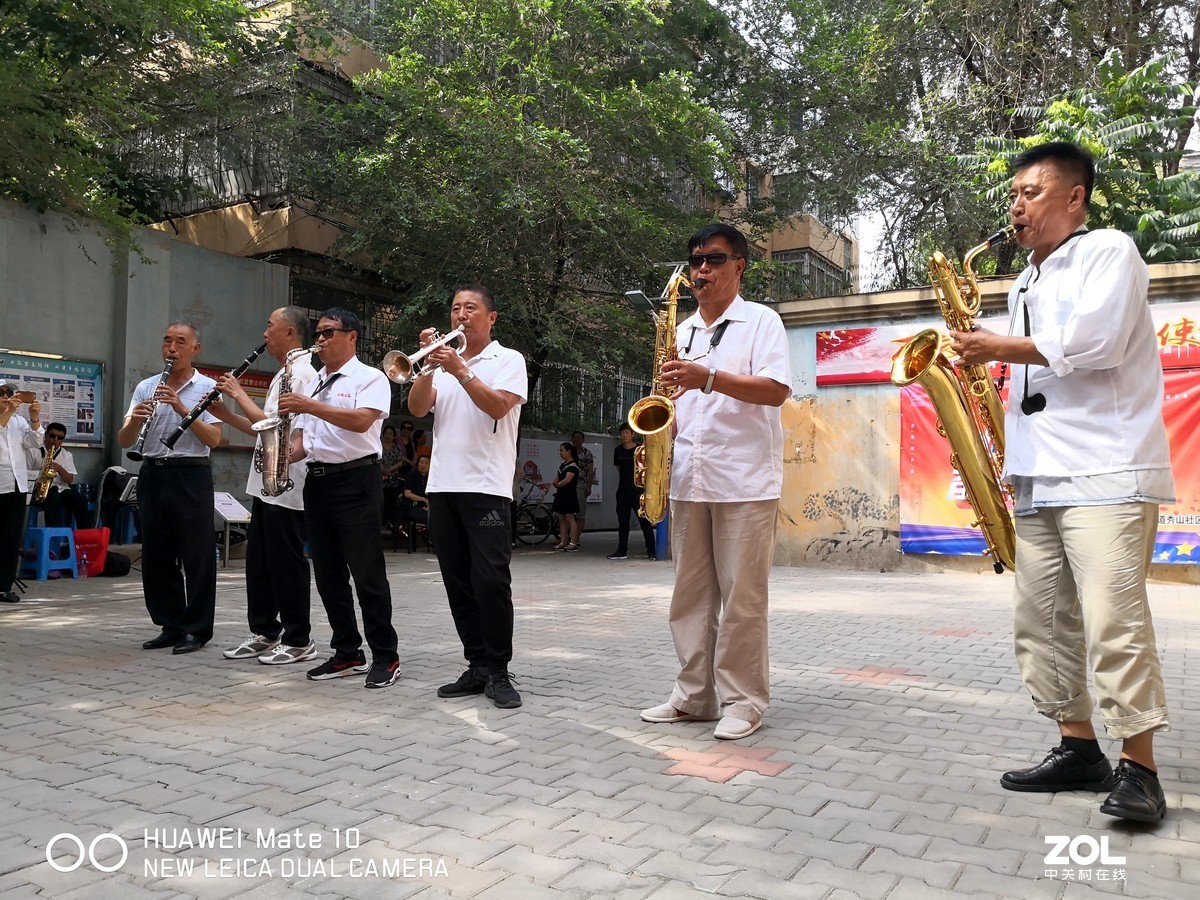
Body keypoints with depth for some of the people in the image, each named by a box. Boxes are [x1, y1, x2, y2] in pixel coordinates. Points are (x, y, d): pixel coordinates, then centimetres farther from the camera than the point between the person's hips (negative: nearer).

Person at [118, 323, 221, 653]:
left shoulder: (207, 387, 0)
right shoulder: (145, 387, 11)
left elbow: (214, 439, -12)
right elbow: (124, 441, 6)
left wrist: (181, 408, -21)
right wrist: (135, 419, -14)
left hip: (191, 475, -5)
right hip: (153, 475, 5)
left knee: (196, 556, 0)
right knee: (157, 556, 9)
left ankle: (196, 629, 8)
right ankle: (170, 626, 20)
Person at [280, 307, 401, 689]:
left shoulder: (371, 378, -3)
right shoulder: (312, 384, 19)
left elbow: (361, 421, -20)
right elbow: (304, 436, 20)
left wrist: (310, 406, -24)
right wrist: (287, 454, -1)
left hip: (356, 481, -7)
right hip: (317, 482, 8)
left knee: (367, 574, -5)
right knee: (328, 575, 10)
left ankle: (385, 657, 5)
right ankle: (347, 653, 20)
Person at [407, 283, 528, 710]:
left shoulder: (508, 360, 5)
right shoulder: (445, 360, 19)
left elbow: (499, 406, -12)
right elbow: (417, 407, 5)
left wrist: (460, 371, -16)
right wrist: (428, 364, -7)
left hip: (487, 487, -5)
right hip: (442, 486, 6)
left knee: (491, 580, -10)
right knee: (459, 583, 7)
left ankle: (498, 672, -1)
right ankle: (477, 667, 15)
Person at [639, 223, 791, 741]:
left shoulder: (760, 321, 1)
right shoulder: (683, 332, 19)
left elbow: (777, 390, -12)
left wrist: (709, 378, -22)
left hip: (745, 481, -6)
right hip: (688, 480, 6)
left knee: (741, 597, -2)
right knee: (690, 594, 9)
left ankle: (743, 702, 8)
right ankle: (694, 695, 18)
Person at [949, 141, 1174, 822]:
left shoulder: (1109, 251, 1)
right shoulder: (1026, 288, 24)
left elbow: (1095, 343, -16)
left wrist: (1000, 348, -6)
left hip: (1106, 473, -8)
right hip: (1040, 479, 8)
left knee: (1114, 619, -13)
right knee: (1041, 621, 6)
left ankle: (1139, 769, -3)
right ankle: (1079, 749, 16)